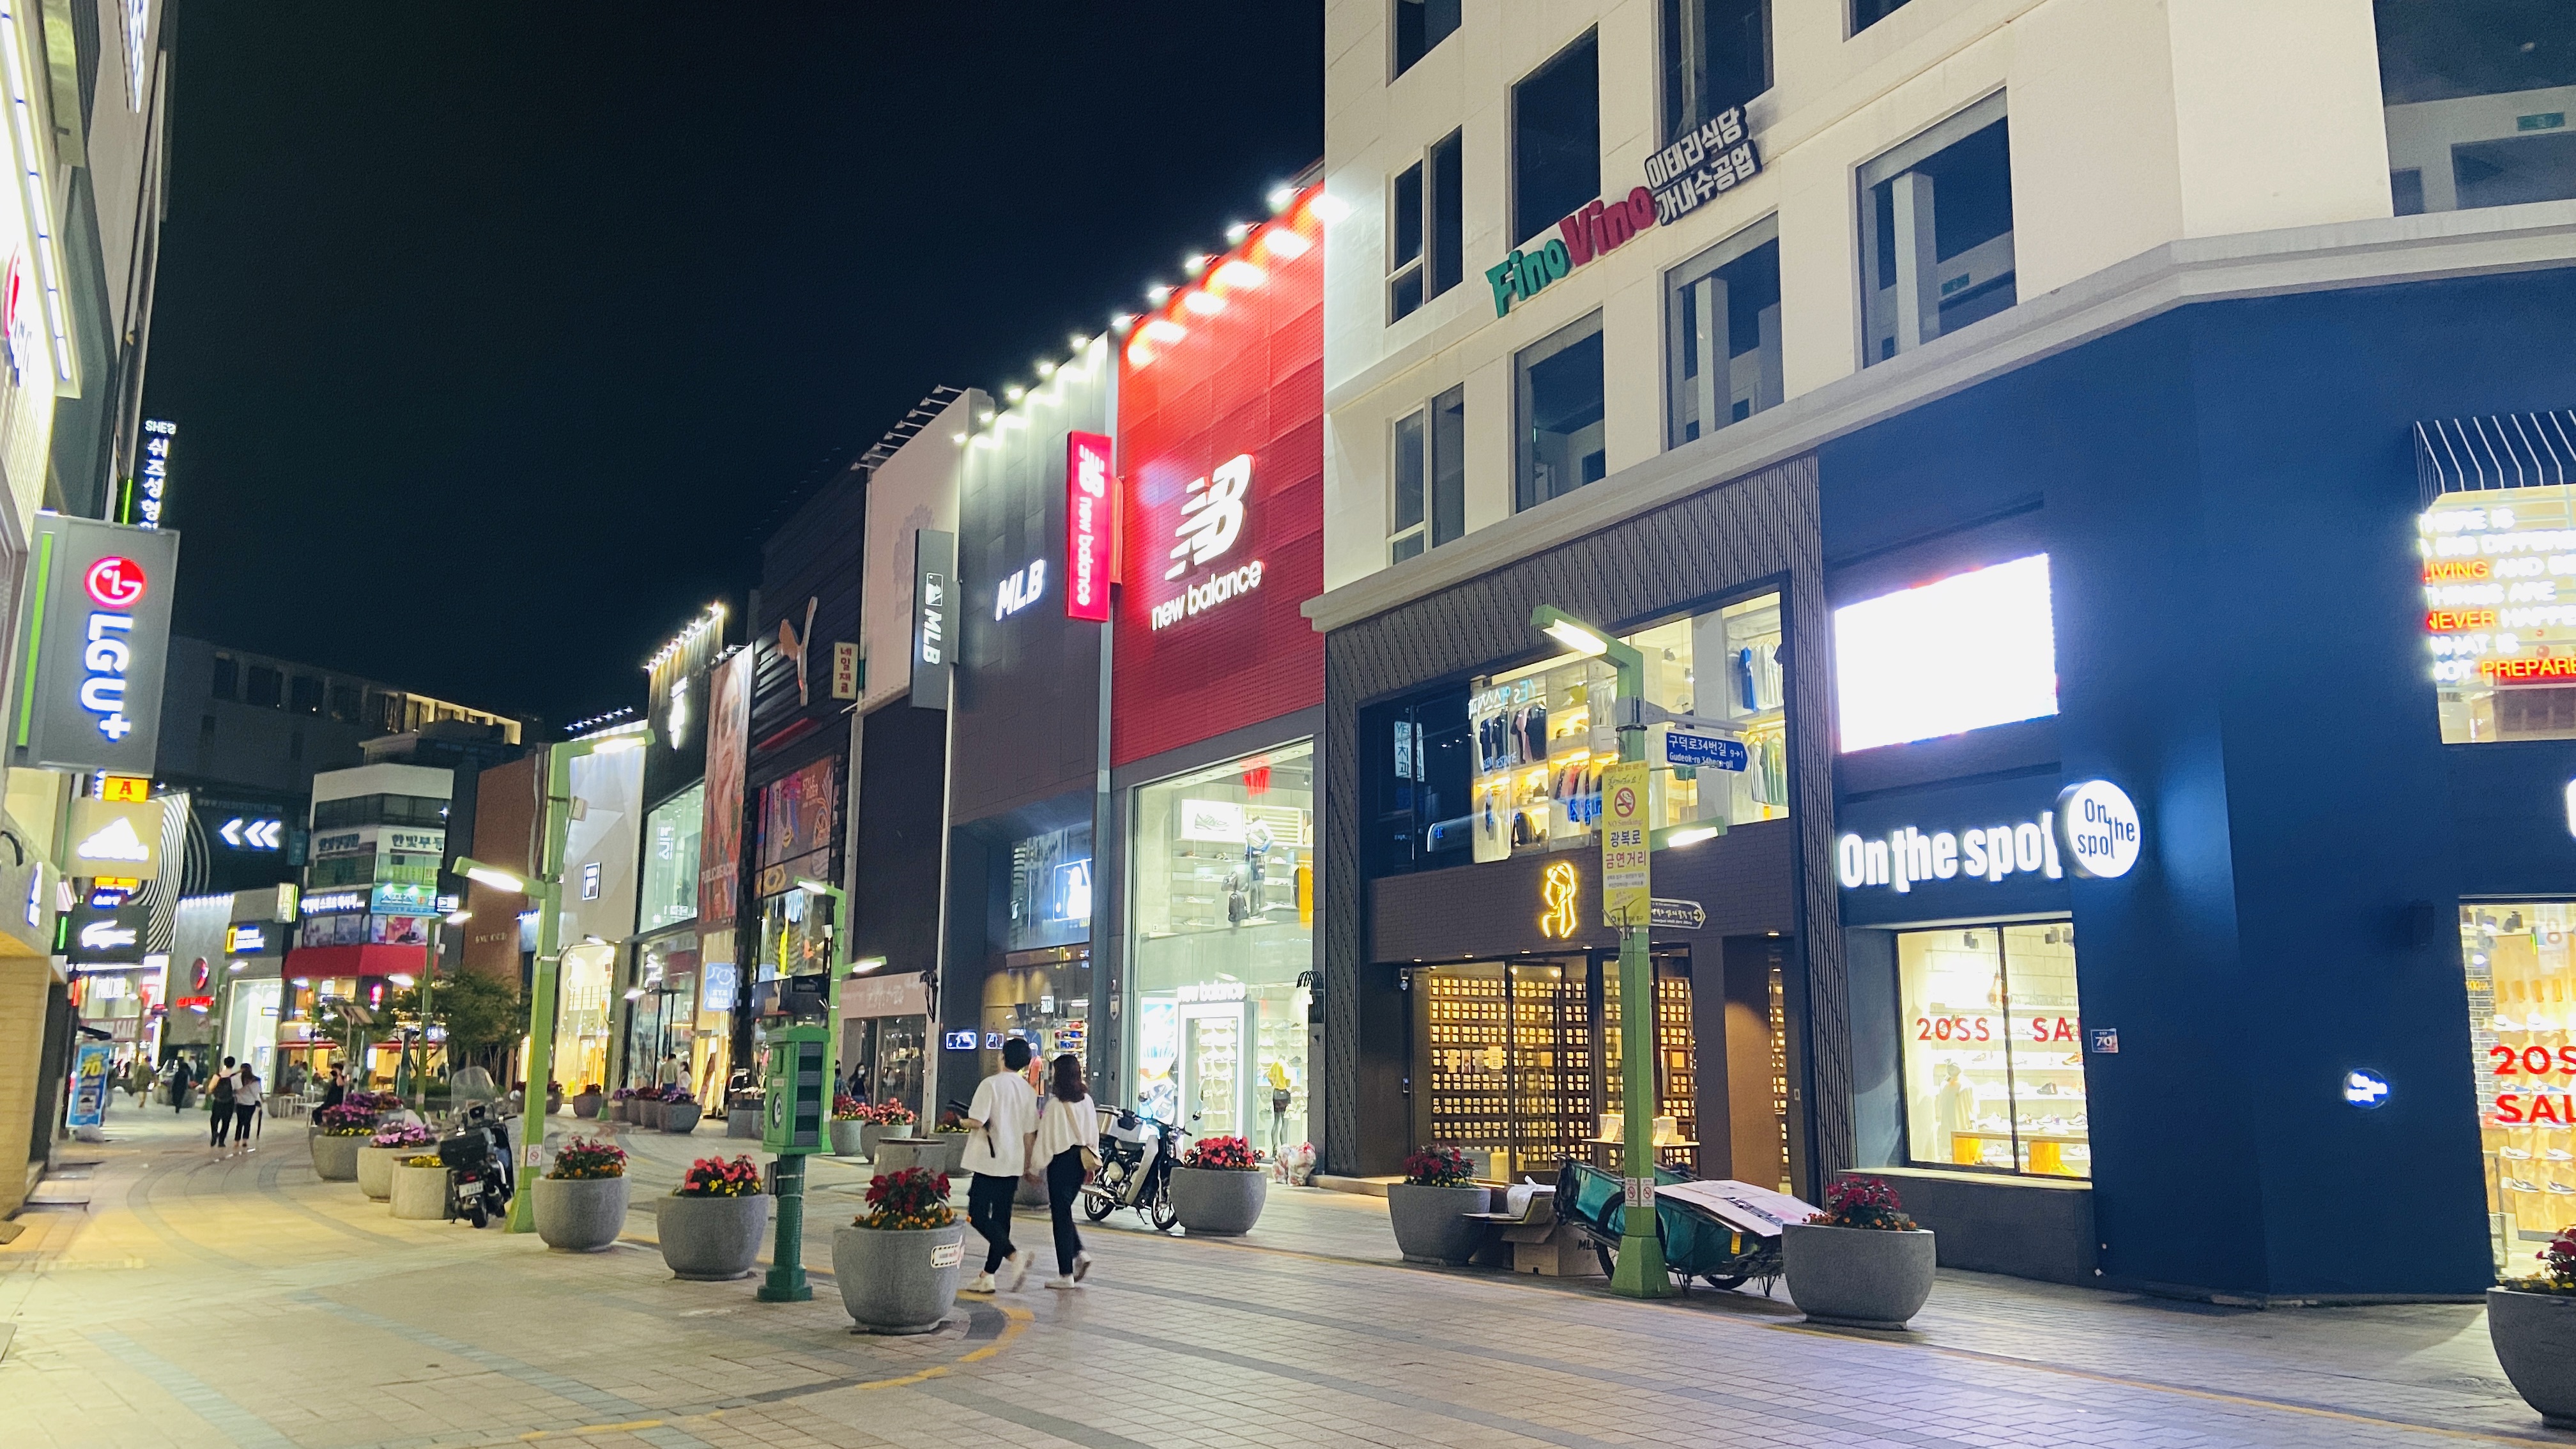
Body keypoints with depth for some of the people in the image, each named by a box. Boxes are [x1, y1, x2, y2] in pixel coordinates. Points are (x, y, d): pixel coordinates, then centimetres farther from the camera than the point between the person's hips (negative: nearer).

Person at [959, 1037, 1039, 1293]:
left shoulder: (991, 1084, -12)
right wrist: (1027, 1166, 20)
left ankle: (1014, 1254, -22)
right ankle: (988, 1275, 13)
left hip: (989, 1161, -6)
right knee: (1000, 1218, 10)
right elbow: (1029, 1133, 11)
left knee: (978, 1216, -3)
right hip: (1014, 1164, 6)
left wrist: (963, 1122, 3)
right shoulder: (1028, 1091, 7)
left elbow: (977, 1122, -19)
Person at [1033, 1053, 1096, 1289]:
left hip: (1061, 1160, -6)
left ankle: (1066, 1274, 4)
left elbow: (1046, 1137, -11)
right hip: (1081, 1160, 6)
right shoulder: (1087, 1100, 4)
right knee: (1065, 1211, 20)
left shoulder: (1056, 1104, -14)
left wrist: (1035, 1164, -2)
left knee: (1061, 1214, 1)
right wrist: (1090, 1162, 16)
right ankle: (1080, 1254, 4)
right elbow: (1094, 1132, 9)